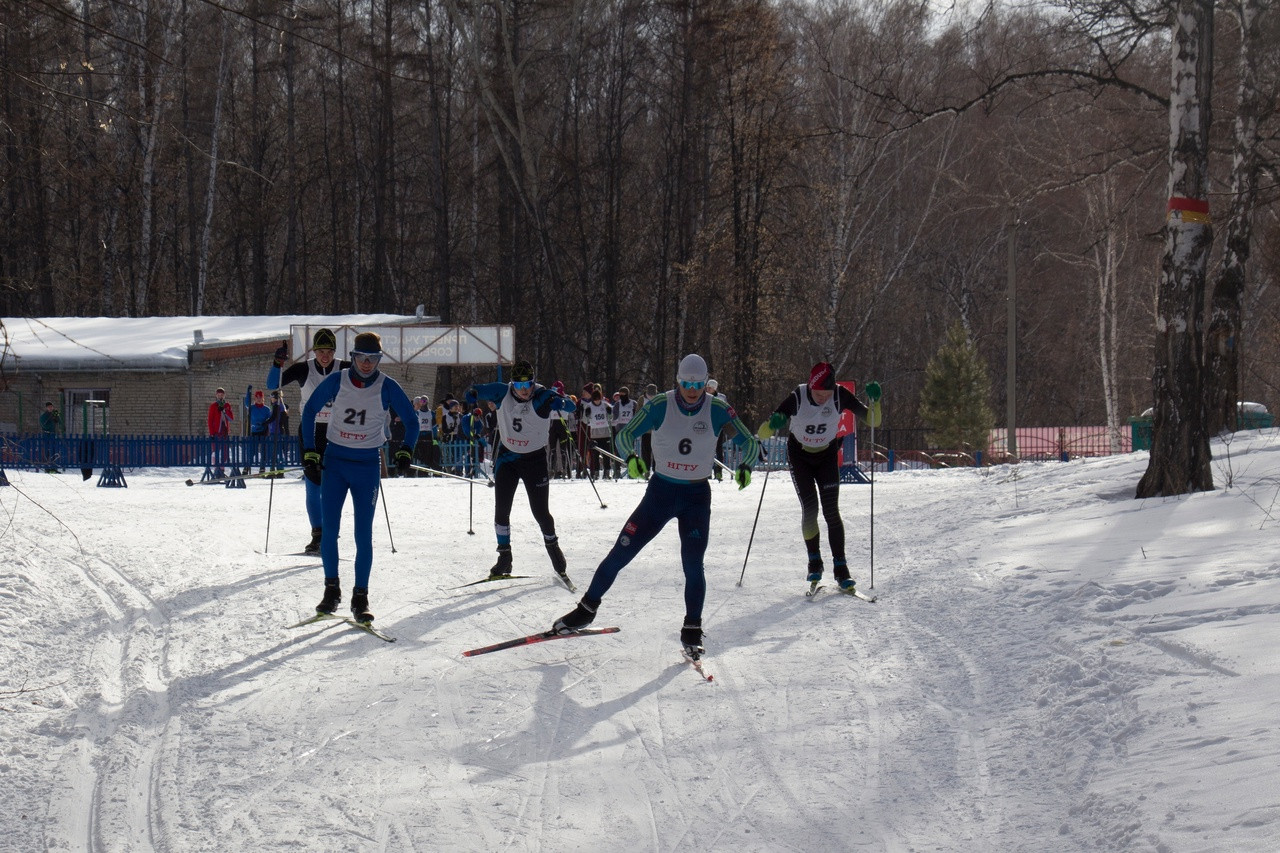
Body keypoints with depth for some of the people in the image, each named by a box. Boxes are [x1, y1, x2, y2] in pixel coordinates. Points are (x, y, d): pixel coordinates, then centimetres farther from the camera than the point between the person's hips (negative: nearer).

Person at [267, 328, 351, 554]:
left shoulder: (344, 370, -4)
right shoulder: (303, 369, -4)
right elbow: (273, 384, -9)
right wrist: (278, 363, -25)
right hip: (309, 432, 1)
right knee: (313, 487, 0)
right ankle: (317, 535, 8)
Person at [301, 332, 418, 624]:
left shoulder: (387, 387, -7)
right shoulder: (336, 381, -5)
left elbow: (411, 422, 4)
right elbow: (310, 410, 6)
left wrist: (405, 452, -11)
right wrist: (309, 453, 2)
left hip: (367, 464, -1)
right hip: (334, 460, 1)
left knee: (363, 533, -4)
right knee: (328, 529, -5)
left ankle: (360, 597, 1)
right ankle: (331, 588, 9)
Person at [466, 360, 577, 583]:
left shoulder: (542, 397, -21)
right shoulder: (503, 393, -13)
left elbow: (570, 406, -28)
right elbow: (478, 391, -6)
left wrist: (560, 402, -53)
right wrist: (472, 394, -31)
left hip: (534, 459, -3)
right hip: (506, 458, 3)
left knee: (540, 511, 0)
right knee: (501, 510, 2)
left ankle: (553, 548, 26)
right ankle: (504, 558, 16)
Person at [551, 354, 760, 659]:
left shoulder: (717, 410, -8)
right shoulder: (660, 406, -9)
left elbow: (749, 443, -2)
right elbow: (626, 434, -4)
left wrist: (745, 467, -22)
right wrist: (631, 457, -26)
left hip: (697, 496, 0)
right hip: (660, 490, 0)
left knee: (692, 565, -8)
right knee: (621, 552, -2)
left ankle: (692, 632, 8)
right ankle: (587, 609, 14)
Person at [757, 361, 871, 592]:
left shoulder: (840, 395, -21)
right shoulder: (797, 398, -25)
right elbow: (764, 431, -23)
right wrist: (773, 424, -46)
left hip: (827, 456, 1)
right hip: (800, 456, -1)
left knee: (831, 511, -8)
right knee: (810, 509, -10)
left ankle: (840, 568, -4)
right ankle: (814, 561, 10)